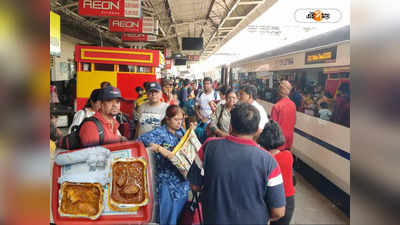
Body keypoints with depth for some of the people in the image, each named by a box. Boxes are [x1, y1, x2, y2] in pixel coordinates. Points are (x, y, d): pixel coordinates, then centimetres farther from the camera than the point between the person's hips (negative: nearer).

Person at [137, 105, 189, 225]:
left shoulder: (181, 131, 8)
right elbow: (142, 139, -26)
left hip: (183, 178, 6)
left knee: (180, 213, 18)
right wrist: (160, 149, -31)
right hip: (167, 181, -6)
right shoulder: (160, 132, -12)